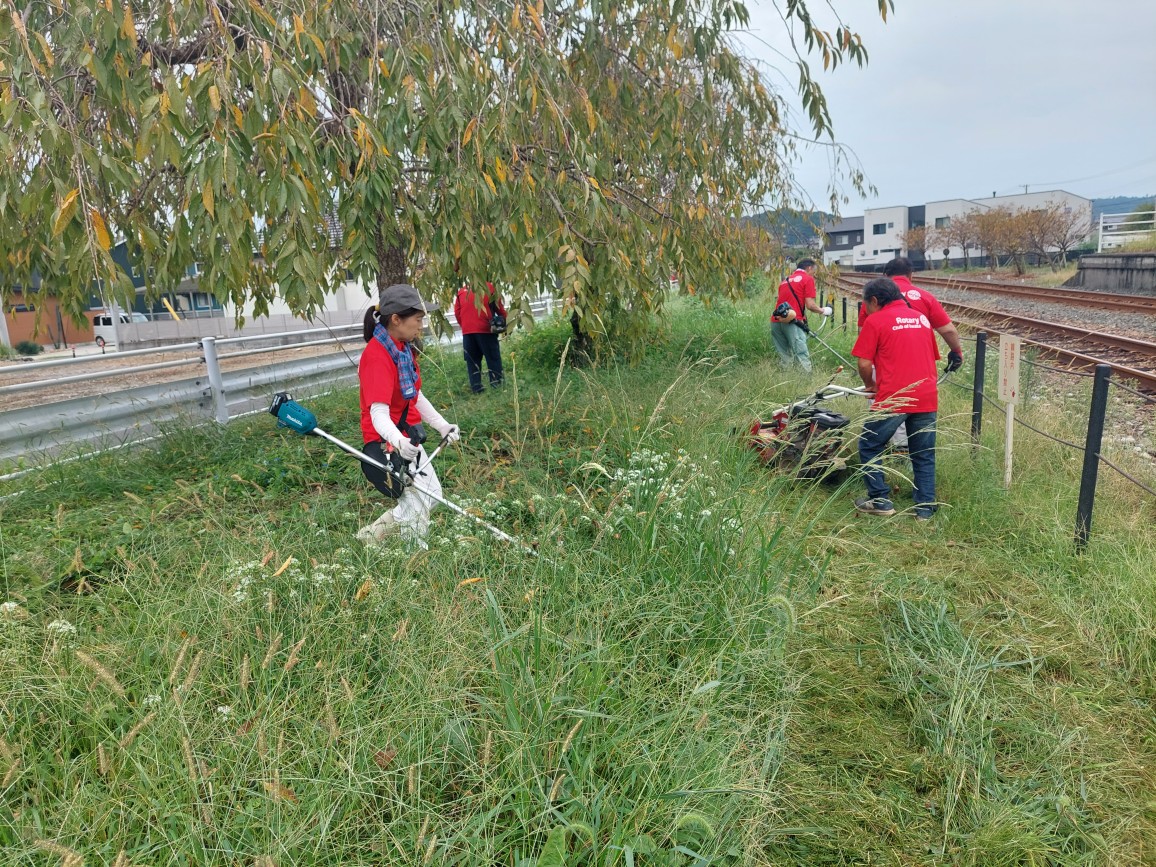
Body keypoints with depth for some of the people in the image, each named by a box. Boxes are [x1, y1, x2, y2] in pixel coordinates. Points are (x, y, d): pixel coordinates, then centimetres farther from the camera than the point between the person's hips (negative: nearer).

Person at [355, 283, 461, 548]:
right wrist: (398, 441, -51)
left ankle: (370, 535, 27)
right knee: (419, 501, -8)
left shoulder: (404, 348, 5)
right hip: (386, 443, -10)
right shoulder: (377, 356, -24)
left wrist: (442, 426, 17)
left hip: (408, 439, 10)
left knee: (431, 495, 18)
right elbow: (378, 412, -34)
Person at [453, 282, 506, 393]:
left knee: (472, 360, 8)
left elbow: (457, 312, 8)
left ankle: (476, 387, 5)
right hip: (485, 329, -3)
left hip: (467, 331, 3)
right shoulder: (489, 287, 5)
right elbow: (499, 308, 6)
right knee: (493, 358, 5)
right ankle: (496, 384, 2)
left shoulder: (461, 291, 12)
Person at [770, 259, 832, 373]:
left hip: (775, 321, 7)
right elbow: (810, 305, -2)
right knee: (802, 356, -10)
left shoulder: (785, 281, 27)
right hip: (792, 321, -7)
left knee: (785, 357, 10)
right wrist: (823, 311, 15)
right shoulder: (808, 279, 6)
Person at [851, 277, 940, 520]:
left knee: (869, 447, 11)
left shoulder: (875, 321, -1)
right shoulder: (922, 318, 17)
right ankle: (925, 508, 16)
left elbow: (864, 364, -5)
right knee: (924, 455, 14)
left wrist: (870, 386, 13)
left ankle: (880, 500, 12)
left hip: (893, 399, -5)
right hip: (927, 398, 6)